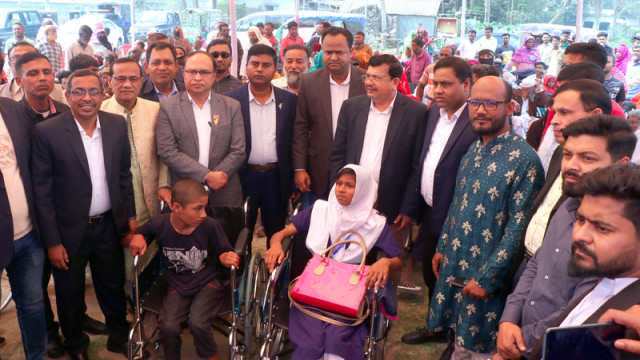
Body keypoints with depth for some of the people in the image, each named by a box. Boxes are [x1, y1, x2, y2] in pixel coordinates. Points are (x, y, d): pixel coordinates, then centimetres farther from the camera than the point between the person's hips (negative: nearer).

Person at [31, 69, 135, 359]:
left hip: (109, 226, 3)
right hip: (69, 231, -3)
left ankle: (119, 337, 44)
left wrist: (130, 215, 6)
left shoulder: (117, 125, -3)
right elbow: (42, 192, -12)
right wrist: (52, 241, -11)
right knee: (70, 296, 17)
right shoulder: (47, 132, -15)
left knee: (114, 287, 20)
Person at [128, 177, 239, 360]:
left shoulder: (210, 226, -14)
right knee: (168, 326, -22)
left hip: (209, 283, -2)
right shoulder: (159, 224, -9)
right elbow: (142, 232, 12)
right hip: (178, 287, 2)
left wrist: (228, 258, -26)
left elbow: (225, 253, -4)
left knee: (197, 323, -26)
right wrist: (138, 237, -11)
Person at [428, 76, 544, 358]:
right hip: (454, 266, 7)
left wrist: (487, 278, -18)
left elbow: (518, 228, -19)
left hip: (485, 278, -6)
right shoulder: (474, 150, 6)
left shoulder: (524, 160, -18)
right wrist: (442, 247, 14)